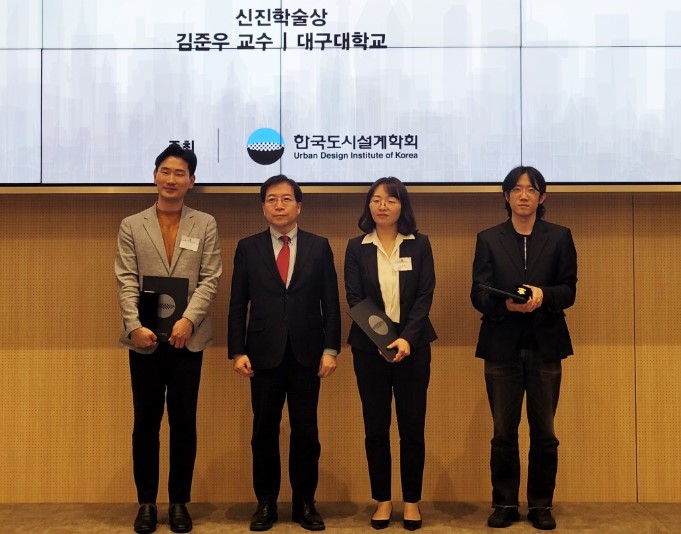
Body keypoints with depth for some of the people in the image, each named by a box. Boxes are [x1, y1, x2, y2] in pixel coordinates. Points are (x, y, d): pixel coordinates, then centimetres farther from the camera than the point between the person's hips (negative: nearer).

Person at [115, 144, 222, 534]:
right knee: (146, 422, 8)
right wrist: (135, 326, -13)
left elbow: (210, 280, -1)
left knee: (184, 422, 5)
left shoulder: (206, 225, 6)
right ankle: (147, 502, 19)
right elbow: (127, 282, 0)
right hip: (144, 338, 1)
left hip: (188, 337, 0)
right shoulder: (131, 226, 7)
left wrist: (188, 320, -14)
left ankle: (180, 502, 17)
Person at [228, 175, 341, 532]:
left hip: (306, 353, 0)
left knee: (305, 431, 6)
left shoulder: (319, 247, 5)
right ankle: (266, 504, 19)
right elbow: (238, 305, 3)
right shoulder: (248, 248, 5)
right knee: (265, 431, 7)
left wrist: (331, 349, -3)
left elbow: (330, 303, 4)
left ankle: (305, 503, 19)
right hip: (264, 353, 0)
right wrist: (237, 351, -5)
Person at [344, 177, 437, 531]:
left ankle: (412, 501, 16)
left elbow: (425, 296, -3)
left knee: (412, 427, 3)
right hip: (369, 347, 0)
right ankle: (382, 499, 18)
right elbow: (355, 298, -3)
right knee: (376, 428, 5)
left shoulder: (419, 244, 3)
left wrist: (406, 337, -17)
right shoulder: (356, 248, 3)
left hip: (412, 345, 0)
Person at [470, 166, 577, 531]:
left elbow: (568, 291, 0)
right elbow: (478, 294, -3)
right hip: (502, 346, 0)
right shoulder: (488, 239, 5)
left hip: (545, 346, 0)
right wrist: (506, 303, -23)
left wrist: (543, 295, -21)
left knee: (543, 432, 6)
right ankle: (504, 504, 16)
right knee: (503, 433, 5)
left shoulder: (560, 237, 6)